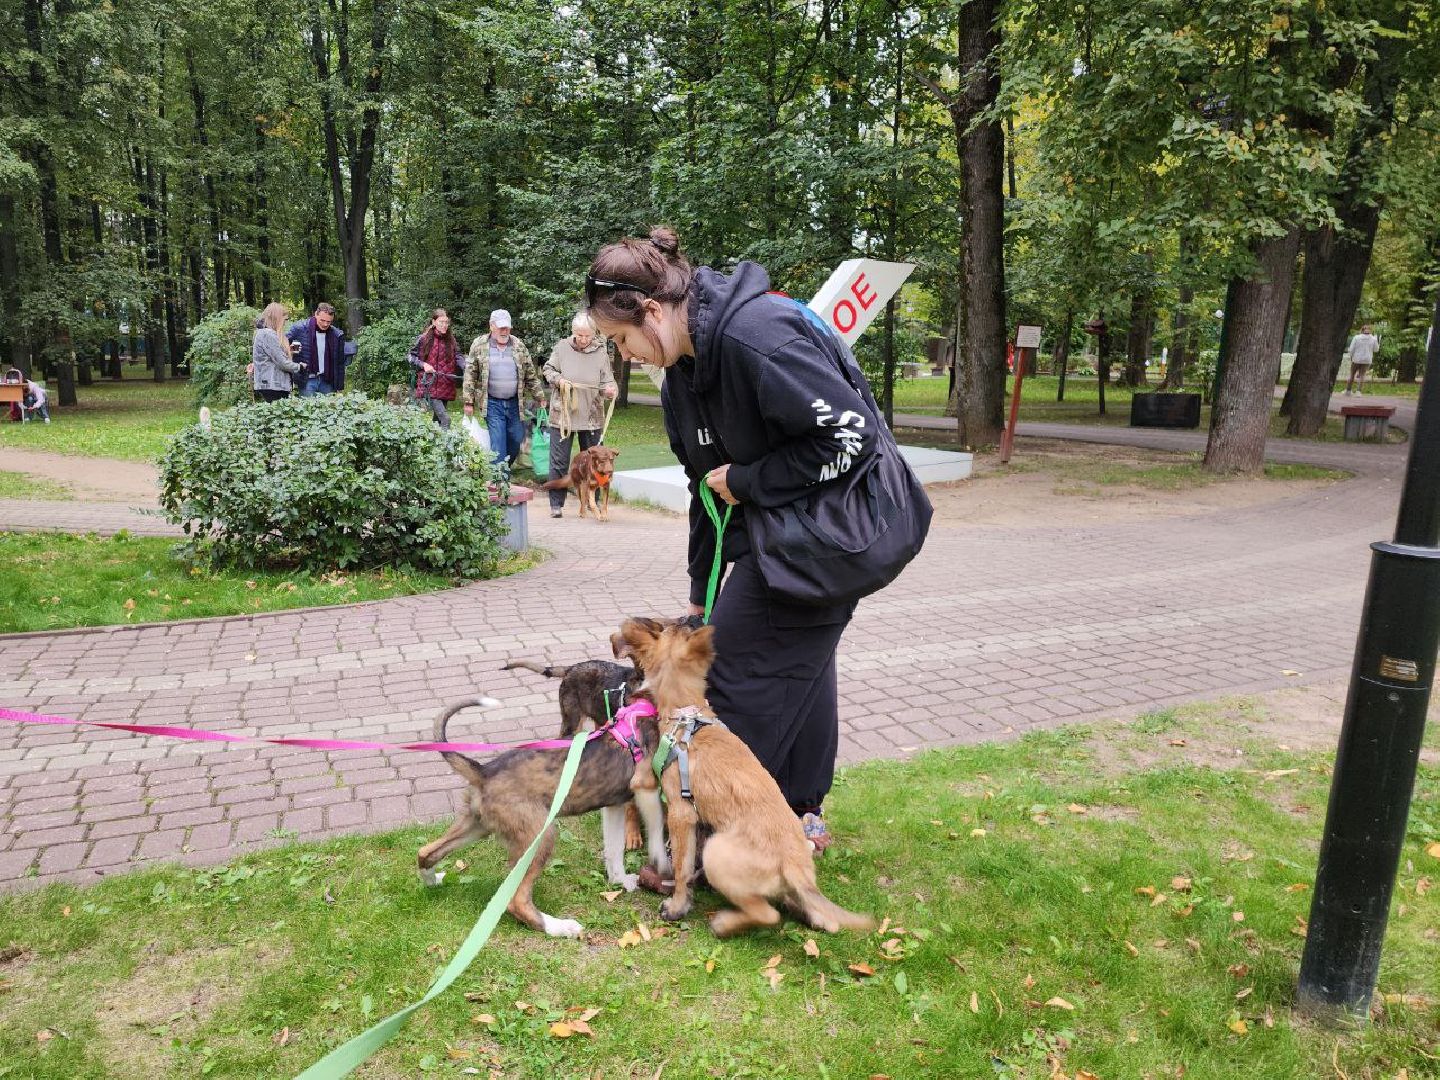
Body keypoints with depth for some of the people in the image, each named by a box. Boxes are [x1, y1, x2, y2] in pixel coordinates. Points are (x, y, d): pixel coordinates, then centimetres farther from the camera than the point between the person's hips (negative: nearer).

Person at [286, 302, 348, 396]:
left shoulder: (337, 335, 3)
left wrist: (339, 388, 7)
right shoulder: (300, 328, -4)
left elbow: (340, 363, 9)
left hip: (327, 381, 2)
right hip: (307, 380, -2)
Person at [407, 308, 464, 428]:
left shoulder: (451, 340, 6)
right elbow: (411, 356, 5)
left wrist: (467, 368, -21)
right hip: (429, 386, -4)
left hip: (445, 387, 4)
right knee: (445, 419, -19)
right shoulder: (423, 339, -4)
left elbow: (458, 357, -1)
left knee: (438, 418, 13)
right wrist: (423, 365, -12)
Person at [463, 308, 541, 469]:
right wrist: (469, 402, -2)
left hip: (515, 402, 3)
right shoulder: (479, 345, 0)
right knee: (498, 444, -7)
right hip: (492, 403, -3)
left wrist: (539, 398, 7)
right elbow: (470, 375, 1)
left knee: (517, 439, 9)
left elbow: (531, 376, 11)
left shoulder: (519, 346, 7)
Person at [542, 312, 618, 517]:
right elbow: (548, 370, 9)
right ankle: (556, 504, 13)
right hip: (562, 414, -1)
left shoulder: (600, 352, -3)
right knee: (559, 461, 3)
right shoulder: (562, 347, -3)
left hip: (591, 416, 1)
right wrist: (558, 379, -12)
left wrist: (611, 390, -24)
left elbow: (608, 381, -1)